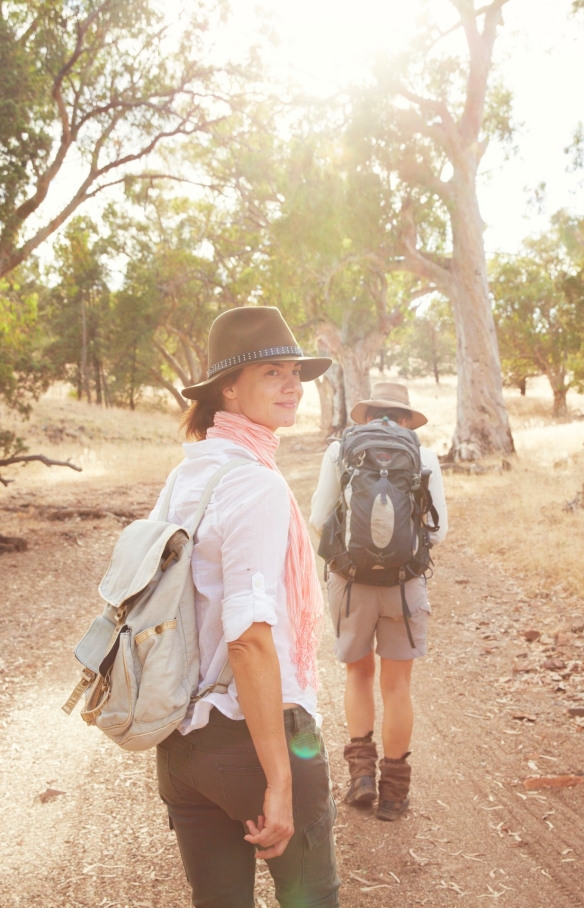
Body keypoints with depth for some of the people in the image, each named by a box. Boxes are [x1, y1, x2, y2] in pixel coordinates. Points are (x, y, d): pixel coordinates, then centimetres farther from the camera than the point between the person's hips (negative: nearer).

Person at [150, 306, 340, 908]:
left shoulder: (182, 479, 6)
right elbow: (249, 638, -25)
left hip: (180, 742, 7)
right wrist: (279, 782, -21)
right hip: (252, 736, -7)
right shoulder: (257, 485, -19)